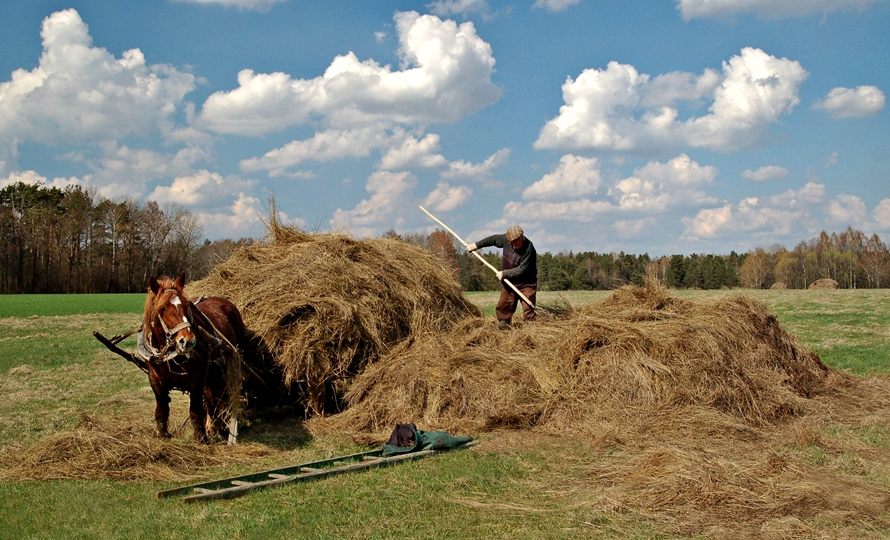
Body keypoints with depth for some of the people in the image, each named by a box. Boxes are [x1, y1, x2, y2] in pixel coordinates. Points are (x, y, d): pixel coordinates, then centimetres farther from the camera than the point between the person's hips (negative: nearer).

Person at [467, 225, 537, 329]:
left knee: (528, 310, -11)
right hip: (508, 282, 6)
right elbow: (493, 239, 14)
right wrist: (476, 245, 20)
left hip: (526, 284, -6)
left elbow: (522, 270, -25)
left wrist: (504, 273, -16)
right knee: (502, 307, 7)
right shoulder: (505, 239, -8)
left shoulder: (529, 248, -26)